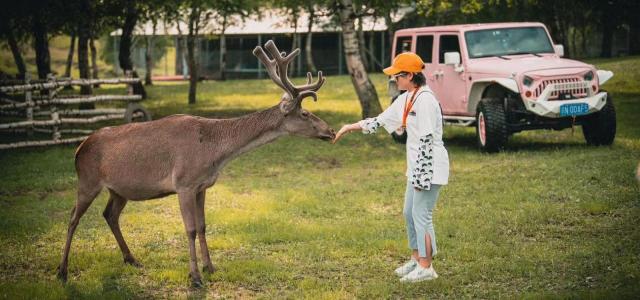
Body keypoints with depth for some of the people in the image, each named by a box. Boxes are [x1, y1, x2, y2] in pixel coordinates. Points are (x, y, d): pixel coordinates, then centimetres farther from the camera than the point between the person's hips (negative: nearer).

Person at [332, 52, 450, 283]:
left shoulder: (425, 100, -19)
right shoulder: (406, 99, 11)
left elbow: (427, 142, -22)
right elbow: (381, 121, 20)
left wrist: (420, 177, -22)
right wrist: (351, 127, 19)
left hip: (429, 167, -10)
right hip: (417, 168, 10)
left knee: (421, 215, -4)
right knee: (410, 213, 17)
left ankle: (426, 268, 5)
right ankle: (416, 259, 30)